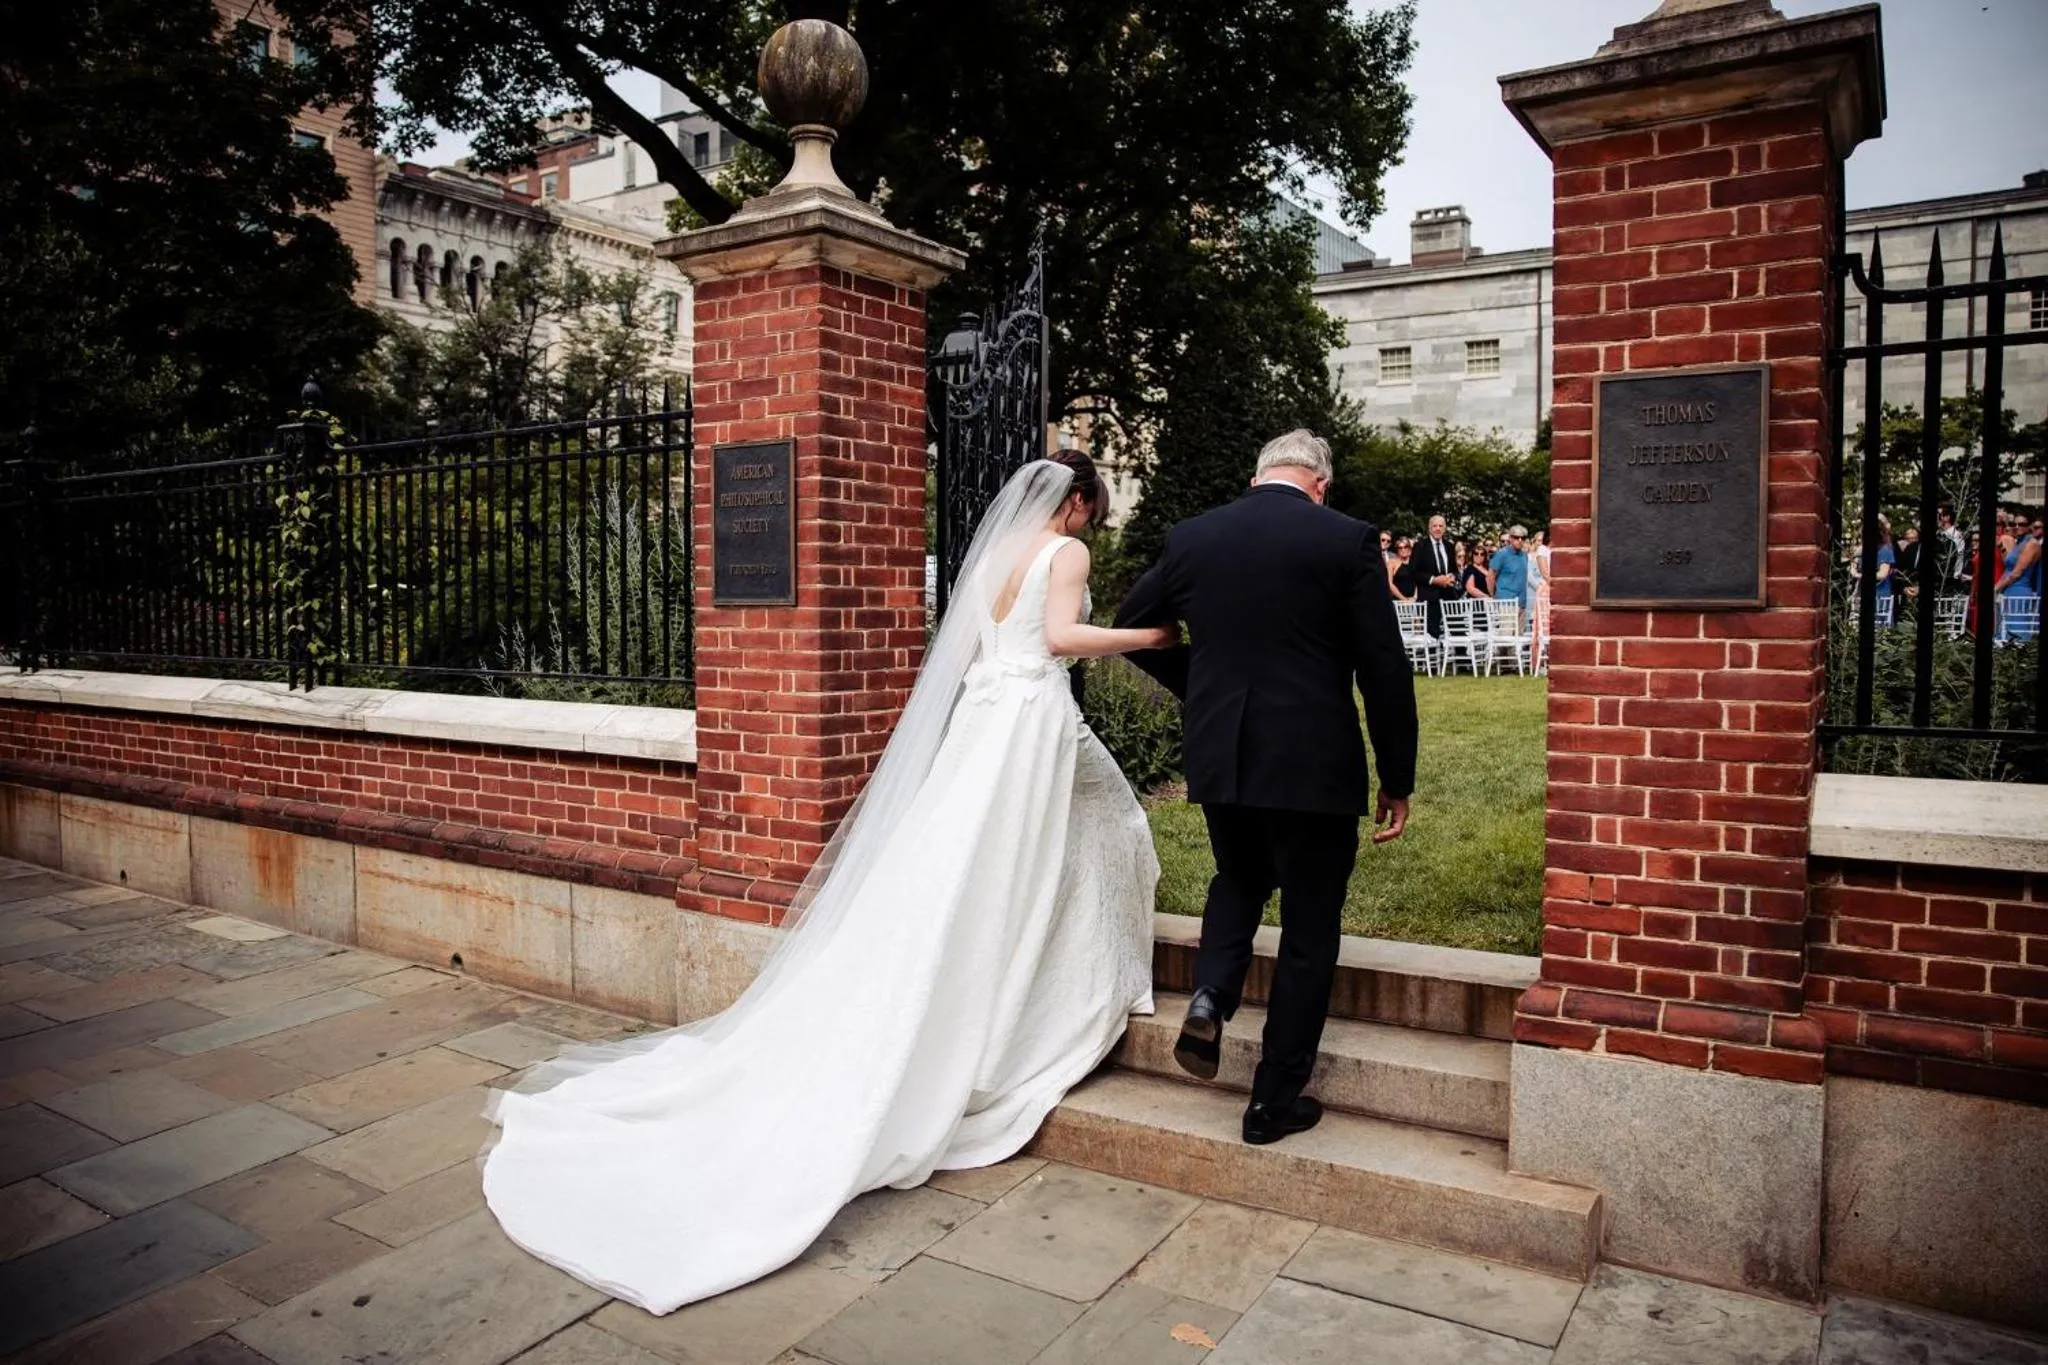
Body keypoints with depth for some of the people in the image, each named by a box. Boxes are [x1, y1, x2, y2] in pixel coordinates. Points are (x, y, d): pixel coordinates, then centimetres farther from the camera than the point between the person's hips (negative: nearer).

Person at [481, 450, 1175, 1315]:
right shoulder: (1066, 551, -3)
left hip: (977, 719, 7)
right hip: (1029, 718, -7)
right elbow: (1062, 636, -17)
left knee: (941, 887, 7)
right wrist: (1151, 636, -7)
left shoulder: (993, 549, 19)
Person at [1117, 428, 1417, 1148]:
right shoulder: (1346, 540, -7)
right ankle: (1274, 1102, 18)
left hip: (1218, 755, 3)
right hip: (1313, 763, -3)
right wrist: (1397, 779, 0)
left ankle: (1210, 995, 5)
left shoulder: (1192, 536, 3)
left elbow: (1131, 625, 14)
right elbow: (1384, 670, -8)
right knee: (1309, 927, 11)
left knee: (1238, 879, 30)